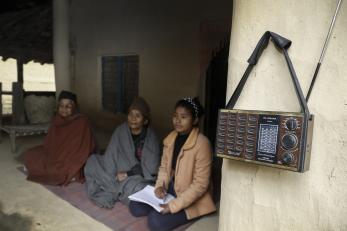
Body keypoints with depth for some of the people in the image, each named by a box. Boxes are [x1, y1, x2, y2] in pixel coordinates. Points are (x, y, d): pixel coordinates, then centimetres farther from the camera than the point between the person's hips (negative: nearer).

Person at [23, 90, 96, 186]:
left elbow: (84, 149, -21)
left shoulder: (82, 122, -19)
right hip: (56, 155, 7)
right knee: (29, 155, 4)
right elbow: (48, 143, 7)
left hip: (71, 161, -6)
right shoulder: (57, 120, 2)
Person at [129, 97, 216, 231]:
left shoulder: (202, 144, -24)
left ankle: (180, 213, 3)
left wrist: (174, 205, -25)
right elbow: (164, 166, 9)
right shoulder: (171, 138, -1)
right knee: (135, 207, -4)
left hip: (191, 198, -6)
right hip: (170, 188, 6)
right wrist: (160, 185, -11)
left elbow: (201, 184, -22)